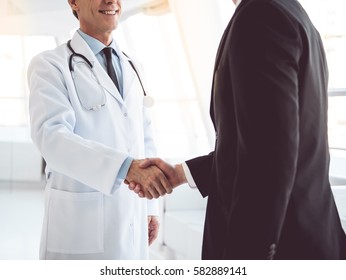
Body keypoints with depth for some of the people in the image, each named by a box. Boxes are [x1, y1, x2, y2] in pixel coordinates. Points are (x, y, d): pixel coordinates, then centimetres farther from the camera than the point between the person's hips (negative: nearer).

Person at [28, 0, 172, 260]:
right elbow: (52, 137, -21)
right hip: (80, 225, -5)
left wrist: (150, 206, 13)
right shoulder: (49, 65, -6)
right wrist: (126, 168, -34)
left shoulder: (129, 67, 15)